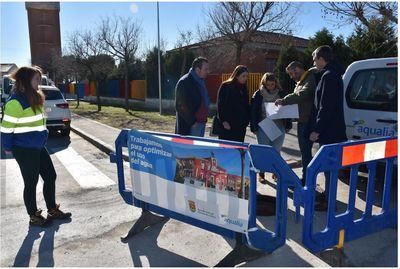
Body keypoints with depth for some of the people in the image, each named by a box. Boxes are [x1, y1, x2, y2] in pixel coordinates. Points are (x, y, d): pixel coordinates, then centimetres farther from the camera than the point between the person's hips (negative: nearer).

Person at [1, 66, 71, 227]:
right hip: (24, 149, -9)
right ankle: (34, 217, 21)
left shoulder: (34, 98, 11)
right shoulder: (16, 101, -17)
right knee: (31, 183, 4)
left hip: (38, 147, 9)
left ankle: (52, 210, 28)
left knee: (50, 176, 13)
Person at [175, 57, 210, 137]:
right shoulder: (184, 82, -15)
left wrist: (204, 119, 14)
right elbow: (183, 106, -19)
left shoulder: (201, 81, 14)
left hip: (201, 123, 9)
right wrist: (192, 122, -17)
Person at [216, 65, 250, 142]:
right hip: (228, 124, -6)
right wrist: (224, 121, -15)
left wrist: (247, 120, 7)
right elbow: (220, 105, -8)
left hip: (241, 125, 6)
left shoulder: (244, 88, 15)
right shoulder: (226, 86, -3)